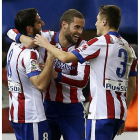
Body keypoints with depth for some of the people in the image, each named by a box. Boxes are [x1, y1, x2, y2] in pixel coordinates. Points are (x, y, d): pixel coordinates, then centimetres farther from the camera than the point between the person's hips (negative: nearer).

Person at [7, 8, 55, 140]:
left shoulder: (14, 47, 9)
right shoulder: (29, 53, -20)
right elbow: (40, 84, -27)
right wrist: (50, 58, -25)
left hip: (15, 113, 9)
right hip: (31, 117, -9)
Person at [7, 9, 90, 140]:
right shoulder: (46, 37, -6)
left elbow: (83, 80, -19)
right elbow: (12, 32, 1)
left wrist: (56, 75, -34)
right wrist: (22, 38, -23)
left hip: (72, 108, -1)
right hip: (47, 105, 1)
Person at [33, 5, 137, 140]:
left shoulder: (101, 42, -8)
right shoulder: (128, 48, 15)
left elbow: (65, 57, -9)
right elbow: (132, 87, 19)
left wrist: (46, 44, 8)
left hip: (102, 113, -8)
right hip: (120, 113, 8)